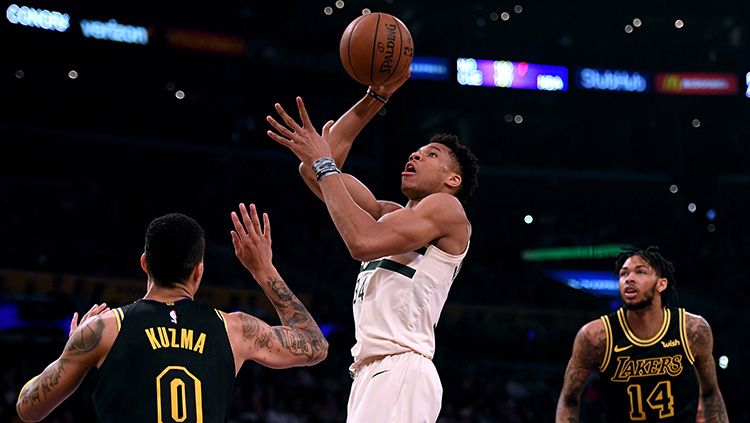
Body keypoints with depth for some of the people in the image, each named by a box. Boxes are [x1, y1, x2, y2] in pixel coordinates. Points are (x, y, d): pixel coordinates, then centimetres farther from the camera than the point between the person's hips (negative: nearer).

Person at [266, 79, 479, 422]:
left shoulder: (446, 207, 1)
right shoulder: (390, 215, 24)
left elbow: (363, 242, -15)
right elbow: (317, 170, 20)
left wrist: (324, 165, -6)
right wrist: (375, 97, 19)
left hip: (401, 373, -8)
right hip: (369, 372, 9)